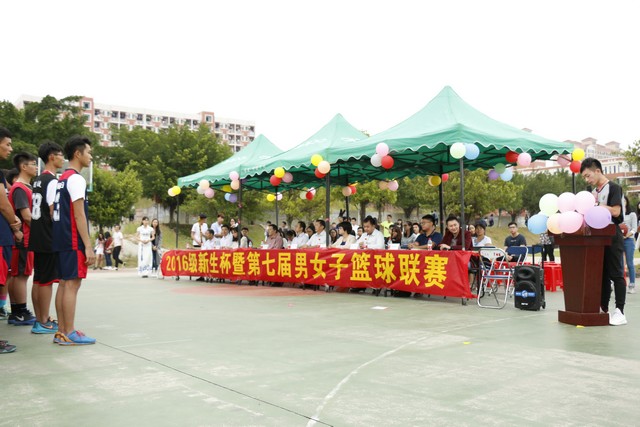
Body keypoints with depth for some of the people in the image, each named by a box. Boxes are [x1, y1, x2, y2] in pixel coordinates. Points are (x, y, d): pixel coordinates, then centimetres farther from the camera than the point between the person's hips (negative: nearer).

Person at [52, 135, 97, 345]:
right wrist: (88, 246, -18)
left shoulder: (62, 179, 18)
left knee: (64, 283, 10)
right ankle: (69, 334, -4)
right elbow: (79, 215, -18)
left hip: (61, 239, 10)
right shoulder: (76, 178, -12)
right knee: (72, 284, -7)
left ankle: (61, 331, 15)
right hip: (74, 241, -10)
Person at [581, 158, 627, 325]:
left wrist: (597, 202, -13)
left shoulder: (613, 188, -6)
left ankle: (620, 312, -4)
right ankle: (604, 309, 15)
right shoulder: (594, 191, 16)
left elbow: (615, 211, -17)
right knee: (602, 274, 9)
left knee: (616, 274, -6)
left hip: (612, 236, -7)